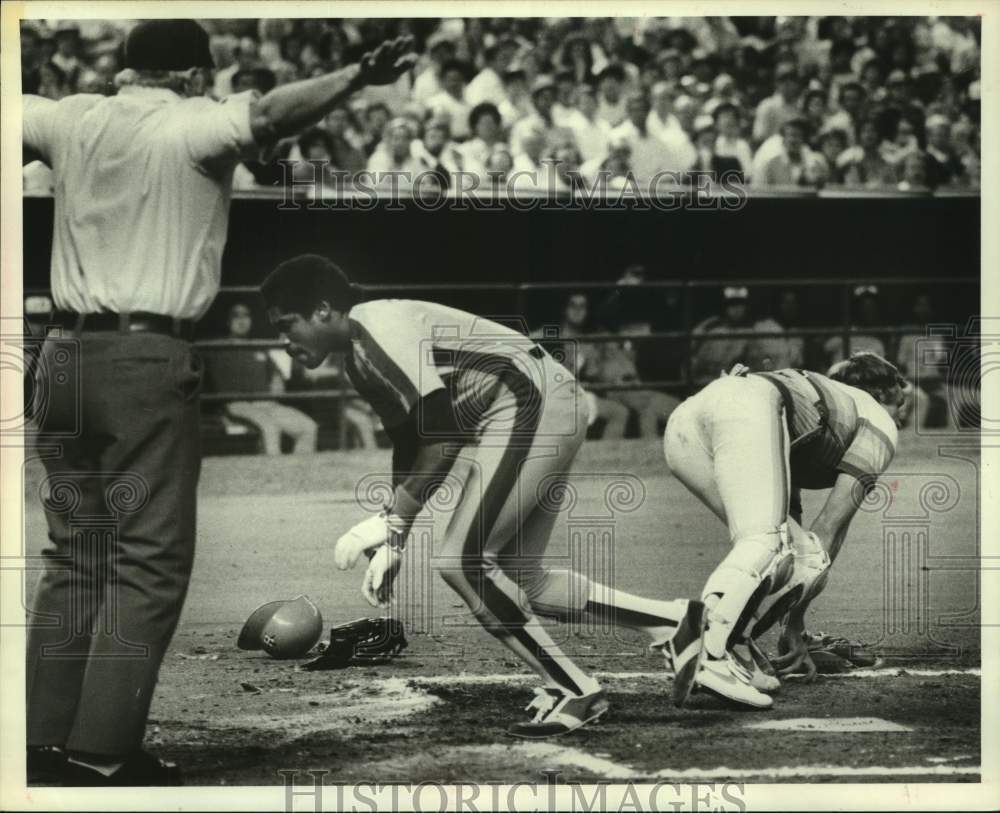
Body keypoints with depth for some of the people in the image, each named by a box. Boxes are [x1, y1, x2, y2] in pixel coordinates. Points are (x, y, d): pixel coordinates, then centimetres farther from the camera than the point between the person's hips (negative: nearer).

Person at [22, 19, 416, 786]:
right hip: (147, 357, -7)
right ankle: (103, 751, -8)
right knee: (149, 562, -4)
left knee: (73, 556, 13)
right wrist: (357, 78, -39)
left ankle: (47, 735, 13)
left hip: (66, 351, 7)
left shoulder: (72, 119, 10)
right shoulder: (190, 125, -6)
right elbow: (266, 115, -25)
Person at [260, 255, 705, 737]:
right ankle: (676, 623, 17)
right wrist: (391, 543, 20)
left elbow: (443, 431, -23)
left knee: (462, 562, -14)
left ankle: (571, 691, -7)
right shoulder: (359, 354, 17)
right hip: (546, 413, 11)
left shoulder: (376, 329, -15)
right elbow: (410, 446, 25)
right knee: (520, 579, 12)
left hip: (530, 406, -11)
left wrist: (391, 522, -20)